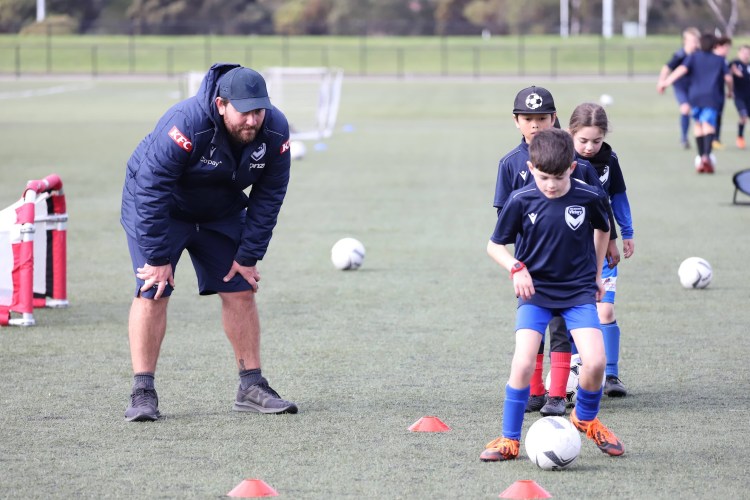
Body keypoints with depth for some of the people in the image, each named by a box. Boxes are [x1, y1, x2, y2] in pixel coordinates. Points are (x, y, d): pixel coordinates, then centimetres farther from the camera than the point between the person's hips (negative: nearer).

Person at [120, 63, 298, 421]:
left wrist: (249, 255, -9)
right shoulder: (186, 125, -36)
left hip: (221, 213, 5)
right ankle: (142, 393, -12)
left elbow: (268, 197, -8)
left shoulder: (275, 131, -20)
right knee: (153, 290, -15)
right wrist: (157, 257, -28)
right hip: (154, 206, -5)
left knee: (240, 290, 0)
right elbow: (152, 191, -32)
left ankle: (251, 387, 8)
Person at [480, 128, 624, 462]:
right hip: (535, 292, -1)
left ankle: (585, 418, 17)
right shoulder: (521, 201, -11)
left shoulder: (590, 198, -8)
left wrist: (596, 273, 18)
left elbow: (602, 229, 14)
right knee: (523, 364, -17)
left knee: (595, 362, -15)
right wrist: (516, 268, -17)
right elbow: (494, 245, 1)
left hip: (579, 292, 1)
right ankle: (509, 440, -1)